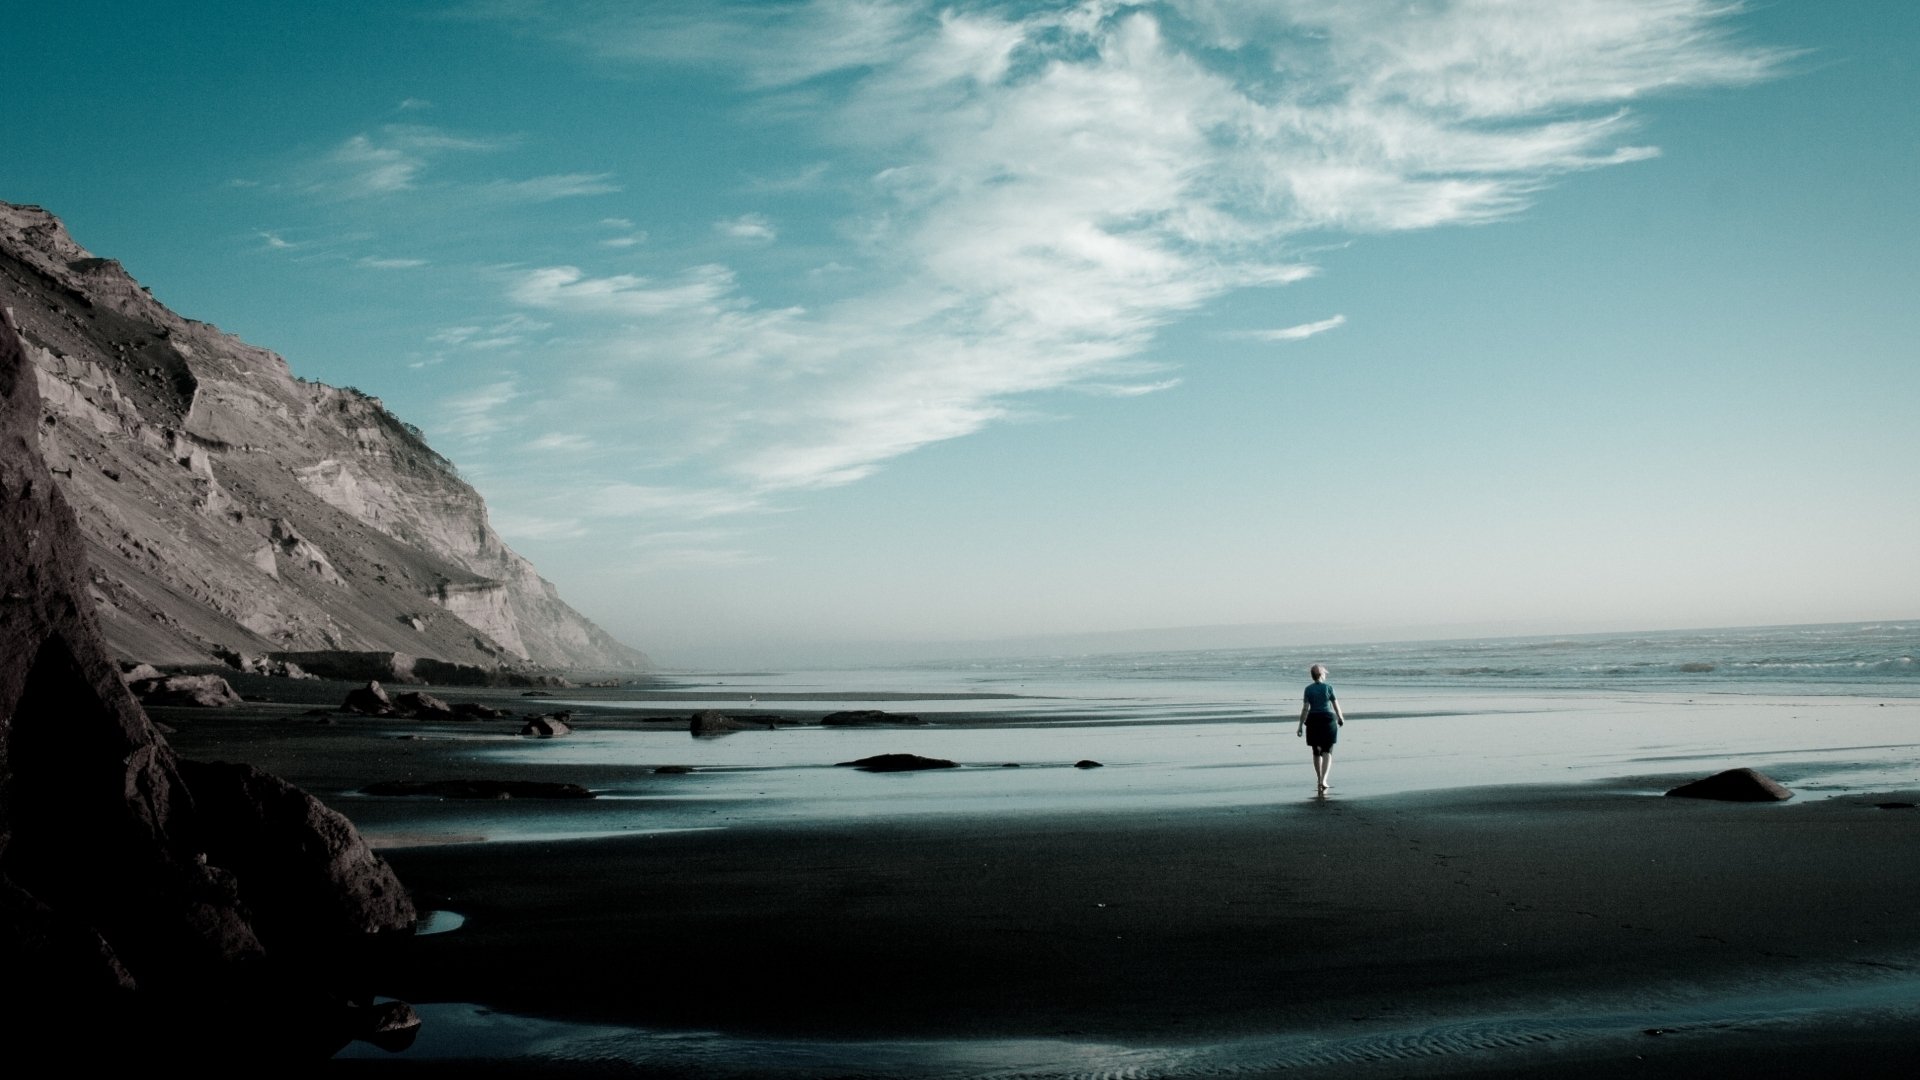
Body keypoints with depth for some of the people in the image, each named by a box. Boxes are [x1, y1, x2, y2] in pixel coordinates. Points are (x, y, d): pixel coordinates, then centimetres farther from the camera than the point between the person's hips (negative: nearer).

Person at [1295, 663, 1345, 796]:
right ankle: (1323, 780, -15)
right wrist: (1341, 718, 16)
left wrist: (1301, 725, -4)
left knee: (1316, 752, 14)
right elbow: (1336, 705, 0)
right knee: (1327, 752, 0)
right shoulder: (1328, 687, -5)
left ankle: (1319, 780, 21)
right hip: (1328, 720, -2)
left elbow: (1305, 708, -6)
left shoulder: (1308, 689, -1)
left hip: (1313, 721, 2)